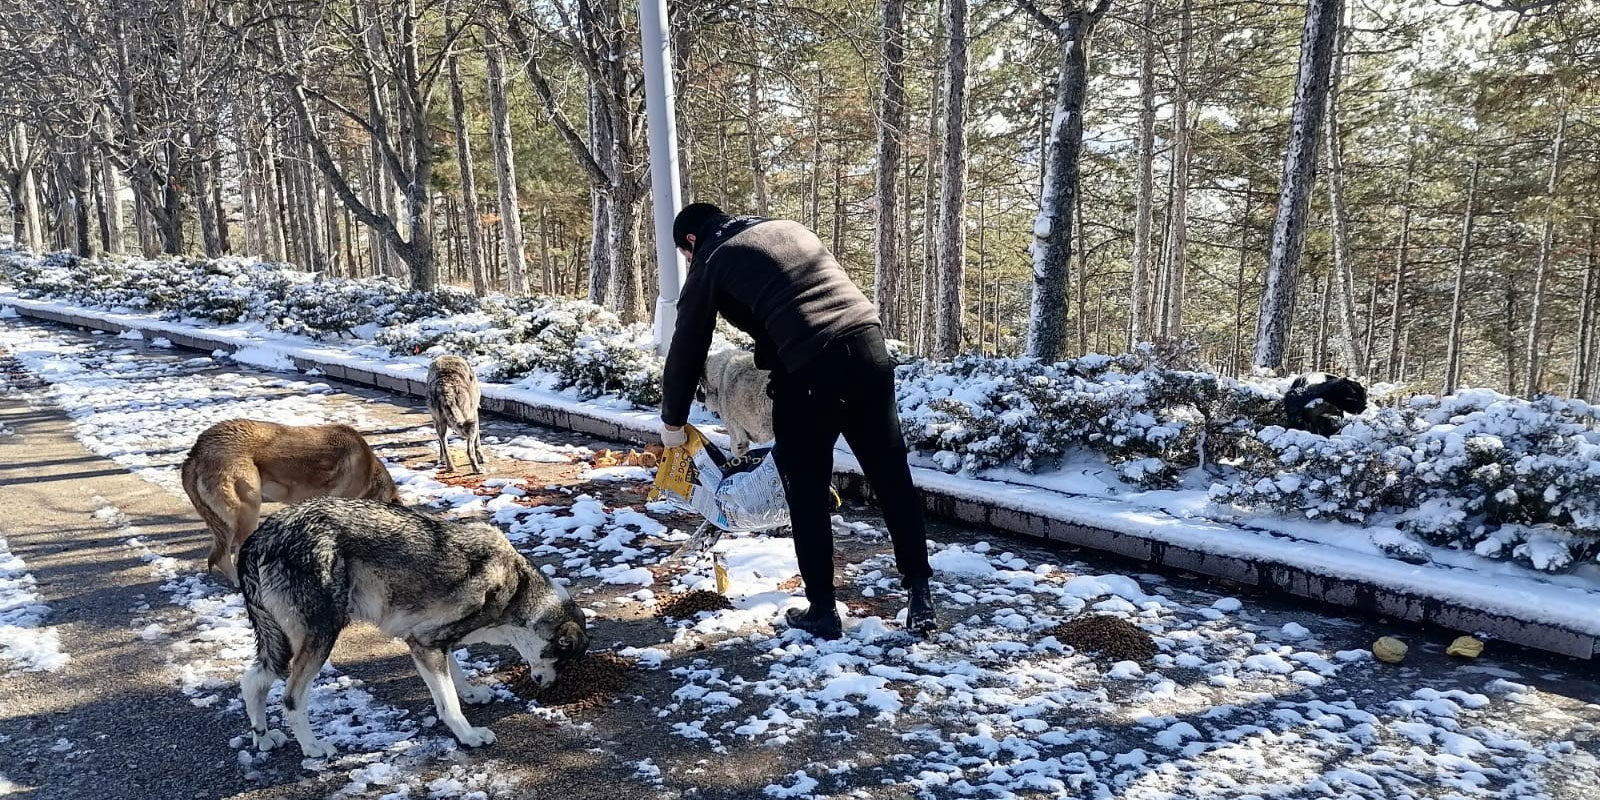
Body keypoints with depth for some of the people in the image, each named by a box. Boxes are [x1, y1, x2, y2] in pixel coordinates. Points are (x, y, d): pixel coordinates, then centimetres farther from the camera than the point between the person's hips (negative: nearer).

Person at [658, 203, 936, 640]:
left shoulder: (712, 262, 10)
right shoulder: (789, 228, 26)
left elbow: (687, 350, 13)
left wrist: (672, 421, 27)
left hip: (811, 368, -6)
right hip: (870, 345, 6)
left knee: (808, 495, 9)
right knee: (892, 479, 13)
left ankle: (822, 611, 17)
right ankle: (920, 595, 18)